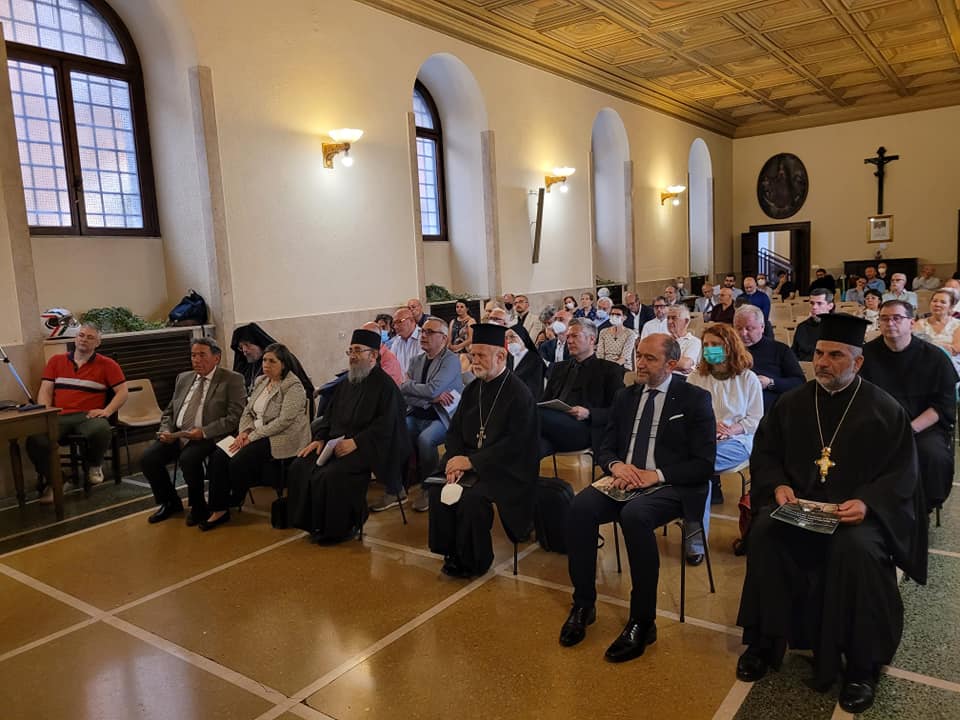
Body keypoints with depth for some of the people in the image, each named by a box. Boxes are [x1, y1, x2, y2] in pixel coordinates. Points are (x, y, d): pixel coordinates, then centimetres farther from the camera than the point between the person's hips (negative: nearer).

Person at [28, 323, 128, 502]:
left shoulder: (107, 365, 9)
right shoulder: (56, 361, 19)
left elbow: (122, 392, 4)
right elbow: (45, 390, 12)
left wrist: (107, 411, -12)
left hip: (88, 416, -2)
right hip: (58, 417, 2)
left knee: (102, 430, -37)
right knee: (35, 439, -30)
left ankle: (94, 465, -1)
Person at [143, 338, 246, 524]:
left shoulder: (232, 380, -2)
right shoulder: (183, 378, 19)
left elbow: (235, 417, -11)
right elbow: (169, 411, 22)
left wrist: (204, 432, -21)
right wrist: (166, 430, 1)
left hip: (208, 437, -6)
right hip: (176, 435, 7)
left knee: (188, 458, -32)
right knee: (147, 459, -12)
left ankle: (198, 505, -4)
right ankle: (171, 502, 12)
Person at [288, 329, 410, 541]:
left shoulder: (385, 385, -9)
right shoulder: (347, 381, 15)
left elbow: (384, 426, -17)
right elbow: (330, 414, 20)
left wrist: (355, 442, -23)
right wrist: (320, 438, 4)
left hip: (366, 448, -8)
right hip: (337, 442, 8)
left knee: (330, 475, -28)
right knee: (300, 467, -9)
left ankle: (337, 528, -6)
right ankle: (312, 522, 4)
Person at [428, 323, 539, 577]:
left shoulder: (518, 394, -13)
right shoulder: (472, 389, 8)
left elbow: (515, 444, -19)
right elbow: (455, 430, 11)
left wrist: (471, 461, -20)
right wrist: (455, 461, -9)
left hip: (506, 469, -6)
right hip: (469, 462, 6)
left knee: (471, 497, -29)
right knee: (438, 490, -18)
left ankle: (473, 561, -5)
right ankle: (452, 553, 0)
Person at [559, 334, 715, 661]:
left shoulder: (695, 399, -1)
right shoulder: (625, 397, 14)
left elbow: (703, 464, -6)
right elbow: (604, 449, 15)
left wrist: (656, 475, -18)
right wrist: (616, 465, -9)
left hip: (670, 487, -4)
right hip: (624, 481, 5)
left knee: (634, 515, -36)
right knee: (580, 506, -25)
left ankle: (642, 622, -20)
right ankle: (583, 605, -8)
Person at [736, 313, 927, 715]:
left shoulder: (884, 409, 0)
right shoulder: (792, 403, 7)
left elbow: (903, 471, -2)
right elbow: (764, 452, 11)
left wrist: (867, 502, -21)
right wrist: (778, 485, -10)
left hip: (858, 510, -2)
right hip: (798, 503, 3)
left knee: (856, 549, -34)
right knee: (764, 533, -27)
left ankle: (860, 666, -13)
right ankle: (764, 643, -10)